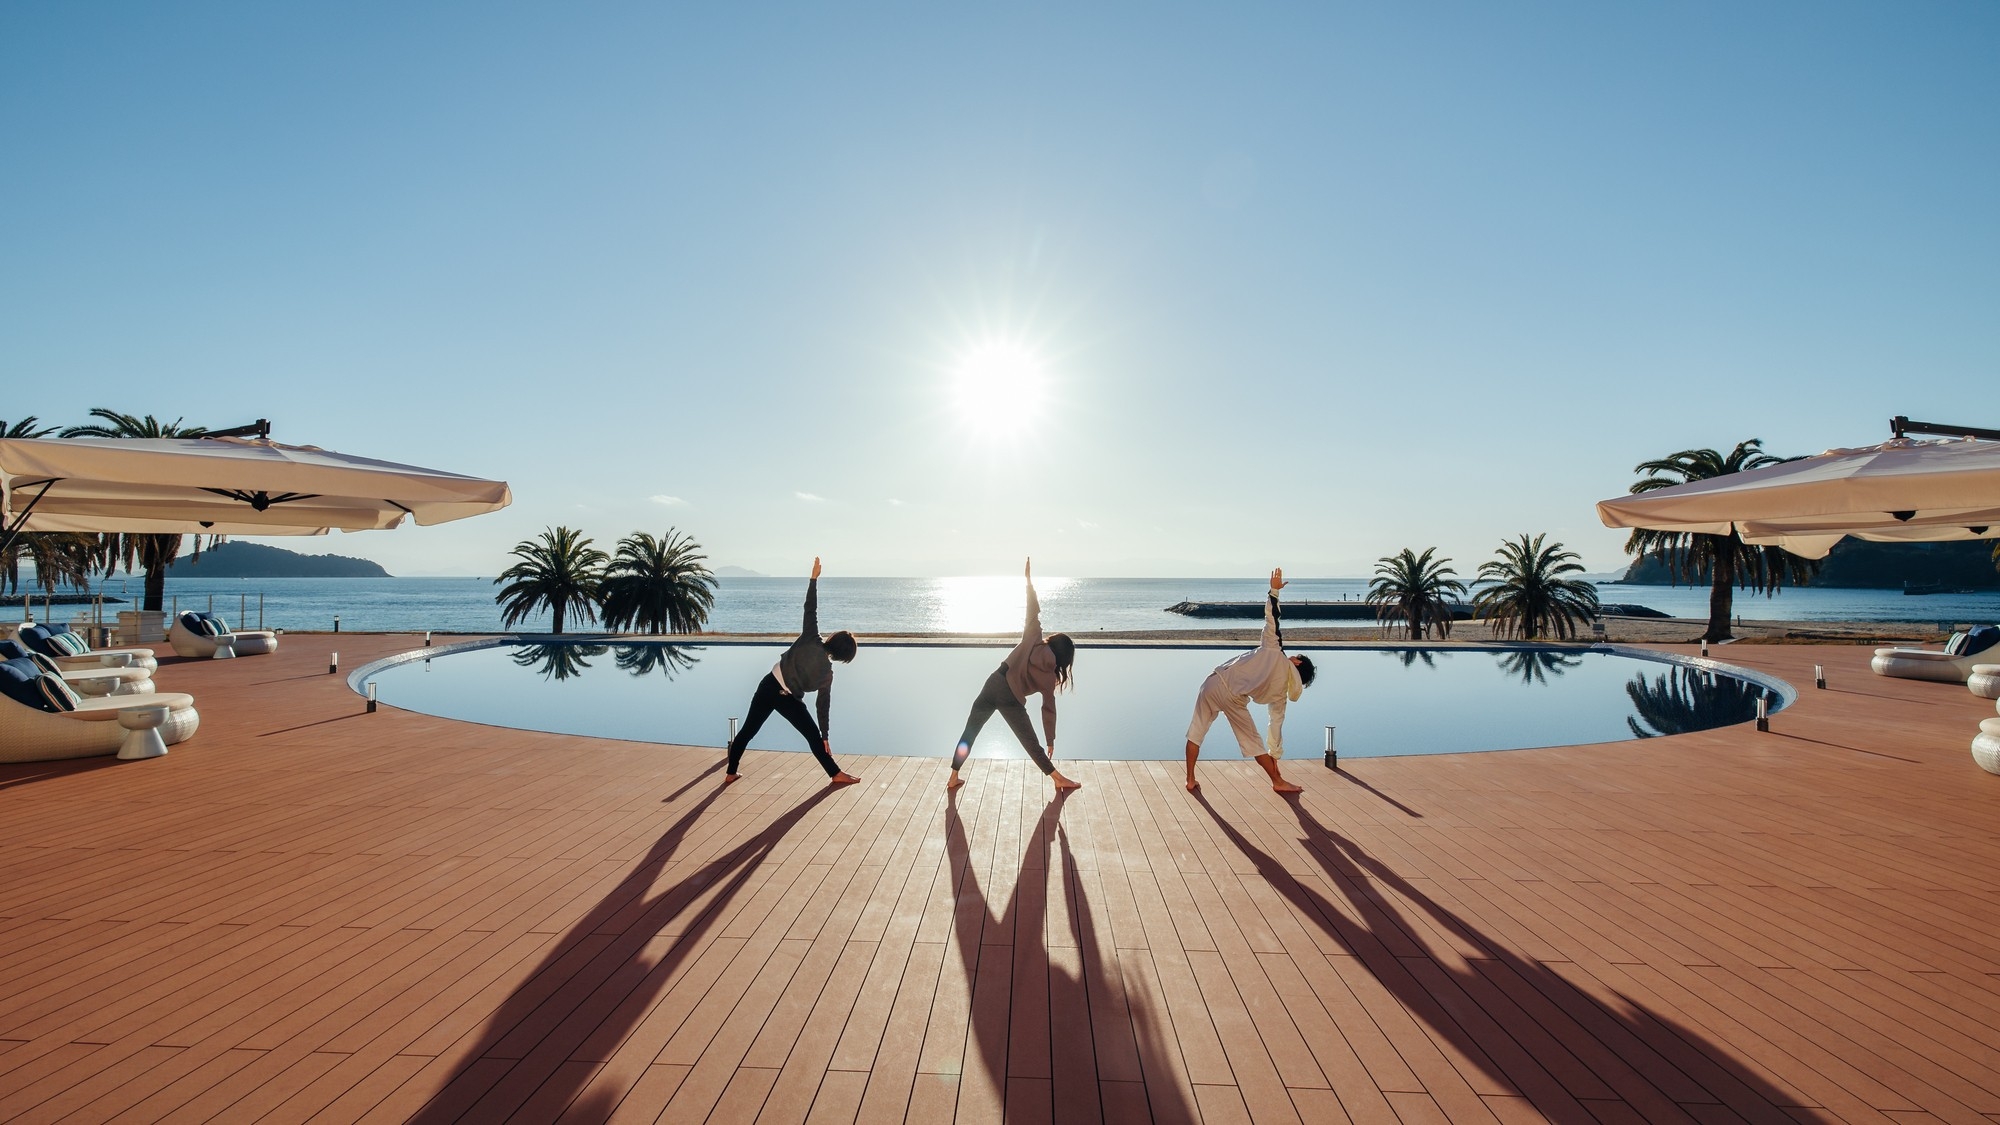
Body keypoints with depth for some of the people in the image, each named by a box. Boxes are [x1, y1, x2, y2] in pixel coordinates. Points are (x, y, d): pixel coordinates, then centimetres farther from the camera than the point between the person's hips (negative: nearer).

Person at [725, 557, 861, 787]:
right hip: (788, 699, -3)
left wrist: (814, 577, -6)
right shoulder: (827, 673, -8)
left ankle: (731, 773, 23)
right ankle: (836, 774, 11)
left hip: (768, 685, 3)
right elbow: (823, 705, -4)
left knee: (748, 730, 15)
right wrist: (825, 736, 4)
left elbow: (810, 608, -10)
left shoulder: (811, 639, -7)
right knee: (813, 735, 9)